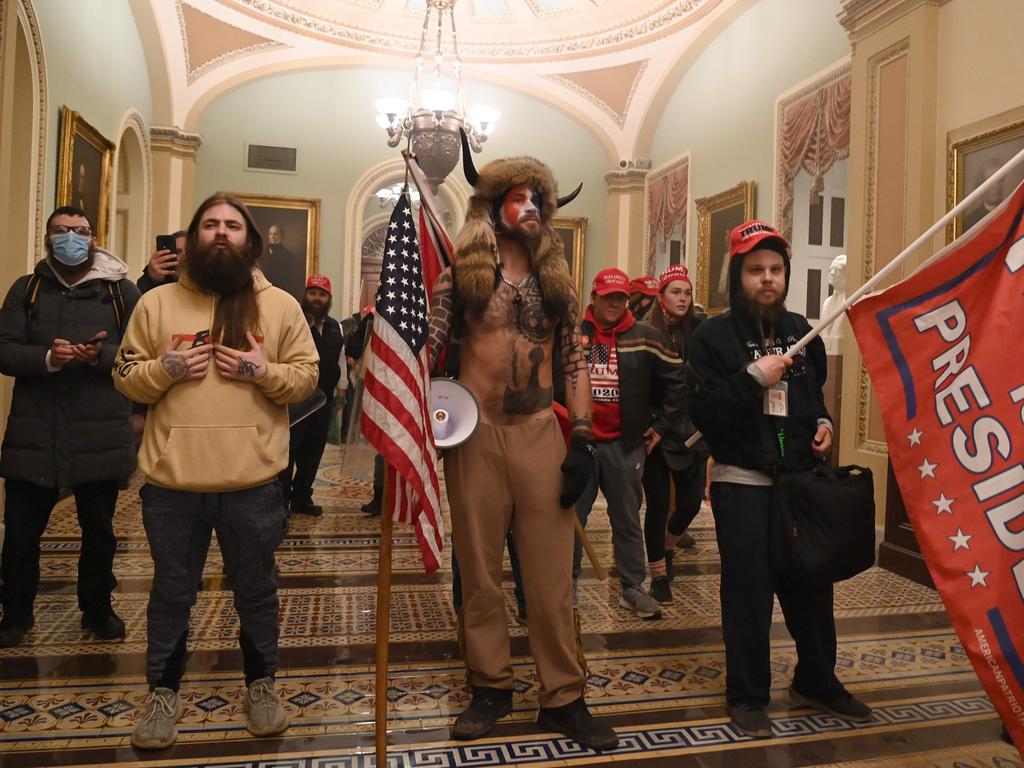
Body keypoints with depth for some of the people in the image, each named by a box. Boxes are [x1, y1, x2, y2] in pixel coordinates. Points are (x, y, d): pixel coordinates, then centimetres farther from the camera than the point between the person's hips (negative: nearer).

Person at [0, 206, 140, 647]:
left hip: (100, 435, -1)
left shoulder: (121, 291, 3)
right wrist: (47, 358, -20)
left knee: (99, 530, 12)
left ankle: (97, 608, 30)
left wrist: (101, 355, -22)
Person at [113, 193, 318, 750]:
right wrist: (165, 367, -12)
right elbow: (126, 377, 7)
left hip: (253, 481, 0)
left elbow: (307, 376, 3)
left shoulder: (280, 306, 4)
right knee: (171, 592, 15)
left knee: (256, 590, 14)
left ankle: (261, 684, 34)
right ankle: (163, 692, 35)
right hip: (171, 480, 1)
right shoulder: (157, 302, 5)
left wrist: (265, 371, -15)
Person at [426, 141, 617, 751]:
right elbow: (426, 346, -1)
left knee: (553, 572, 4)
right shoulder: (461, 274, 4)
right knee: (480, 569, 8)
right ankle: (492, 686, 24)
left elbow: (575, 362, 9)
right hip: (476, 432, -1)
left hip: (541, 433, 2)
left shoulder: (557, 281, 11)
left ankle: (564, 697, 17)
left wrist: (583, 439, 1)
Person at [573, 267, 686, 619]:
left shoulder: (646, 338, 0)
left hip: (625, 445, 0)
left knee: (627, 520, 10)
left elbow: (677, 380, 6)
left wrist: (661, 425, 4)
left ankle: (632, 588, 22)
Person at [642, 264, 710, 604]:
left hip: (692, 431, 3)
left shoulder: (699, 331, 2)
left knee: (691, 502, 7)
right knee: (658, 504, 3)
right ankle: (659, 575, 21)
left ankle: (667, 547, 39)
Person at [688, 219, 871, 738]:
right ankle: (747, 695, 19)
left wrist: (822, 422, 5)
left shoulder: (801, 331, 10)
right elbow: (703, 415, -17)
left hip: (802, 479, 5)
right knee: (748, 592, 1)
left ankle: (817, 681, 35)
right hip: (742, 484, -5)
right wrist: (753, 378, -24)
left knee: (811, 584, 13)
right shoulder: (714, 336, -8)